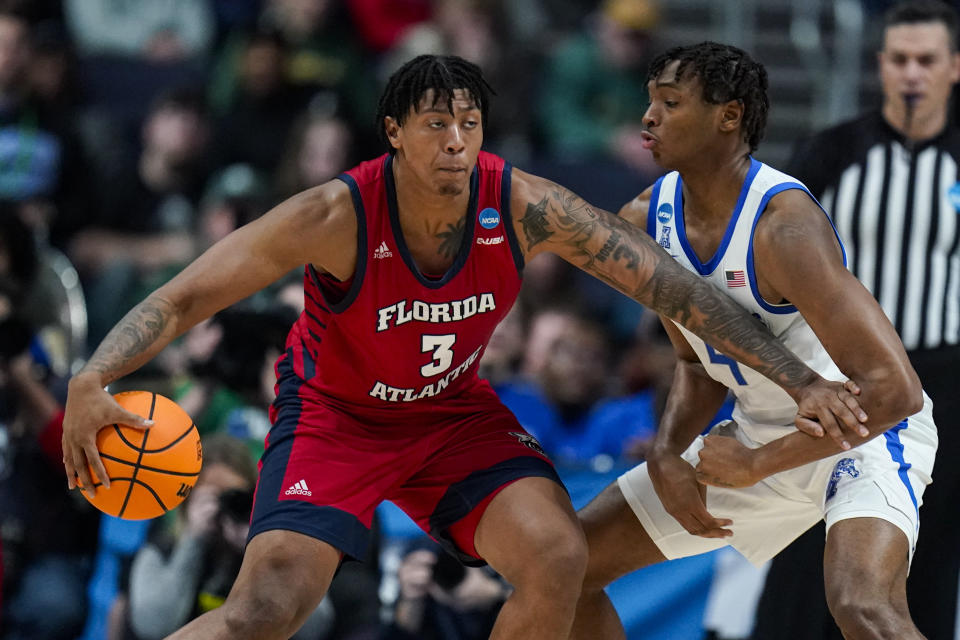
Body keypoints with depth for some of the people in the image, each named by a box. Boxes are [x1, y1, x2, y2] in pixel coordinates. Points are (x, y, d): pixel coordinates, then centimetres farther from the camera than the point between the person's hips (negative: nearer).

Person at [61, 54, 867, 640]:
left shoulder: (524, 208, -22)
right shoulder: (338, 217, -30)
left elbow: (675, 288, -16)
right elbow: (182, 299, -27)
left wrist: (800, 379, -20)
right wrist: (91, 383, -45)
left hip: (455, 411, 4)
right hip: (333, 414, -3)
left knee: (557, 558, -18)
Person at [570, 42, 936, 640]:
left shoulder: (783, 225, -31)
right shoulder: (646, 220, -7)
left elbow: (893, 389, -36)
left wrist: (757, 464, -28)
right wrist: (665, 456, -11)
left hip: (863, 432, -8)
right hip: (759, 431, 8)